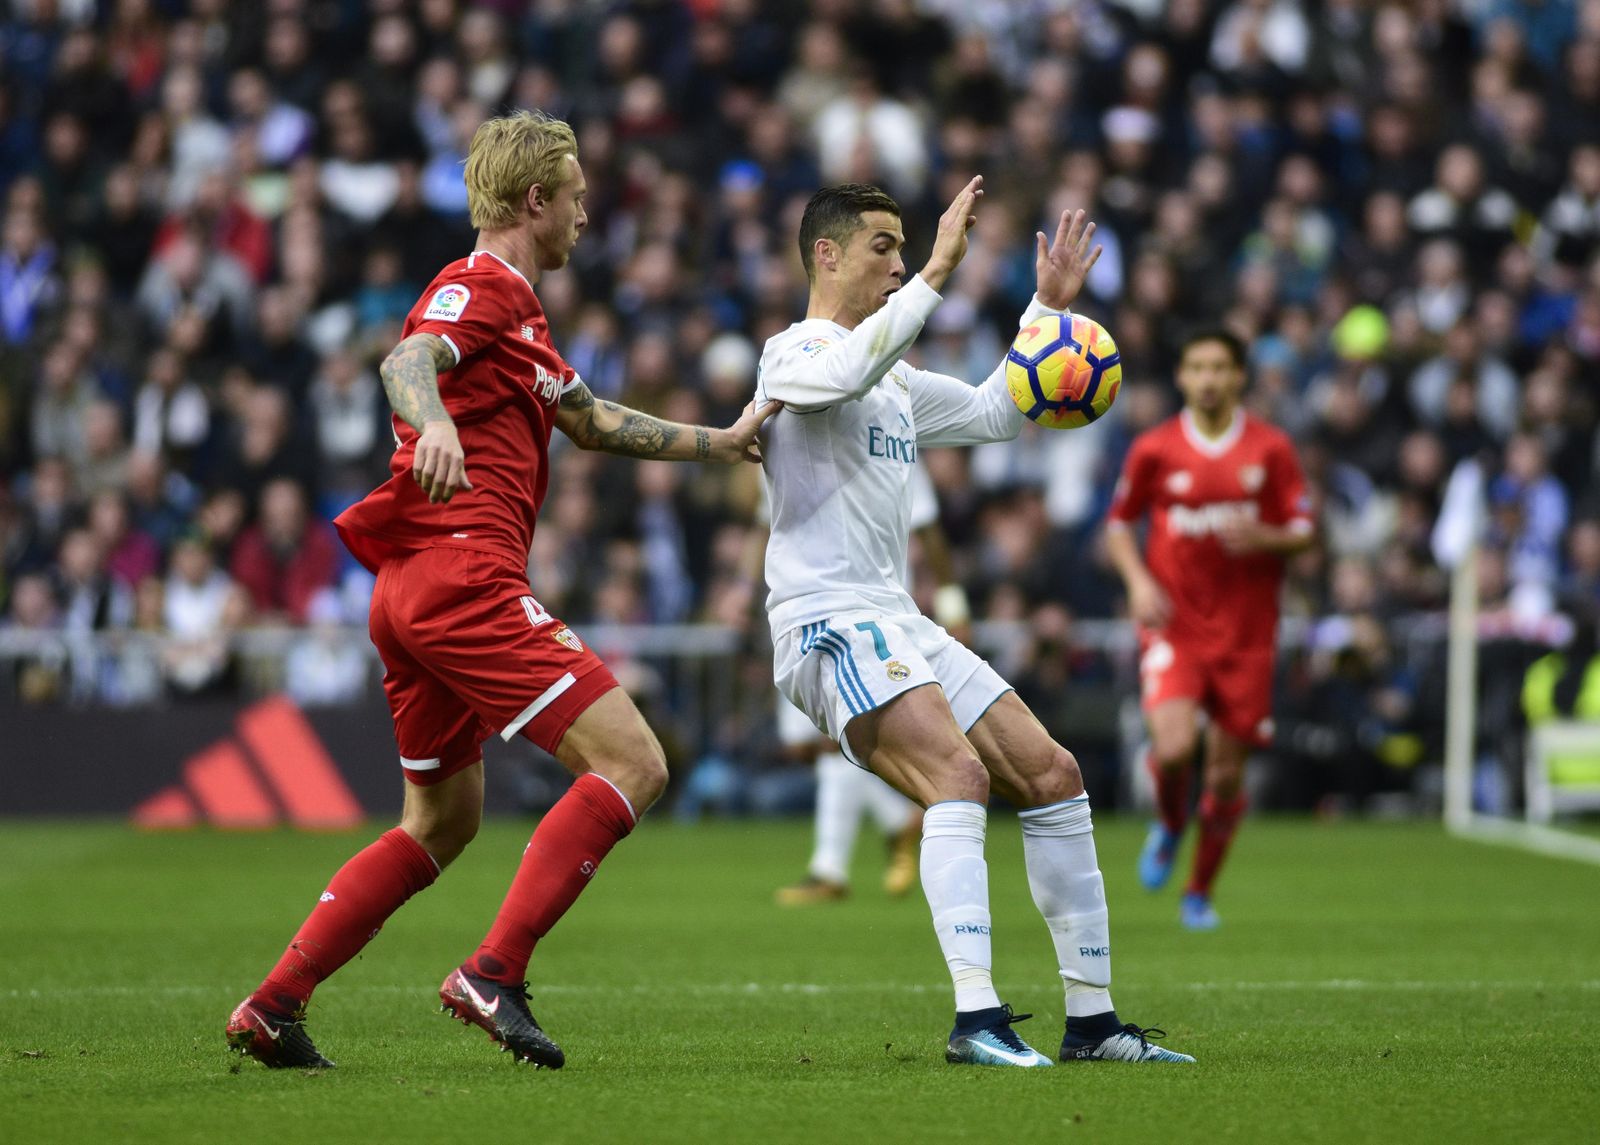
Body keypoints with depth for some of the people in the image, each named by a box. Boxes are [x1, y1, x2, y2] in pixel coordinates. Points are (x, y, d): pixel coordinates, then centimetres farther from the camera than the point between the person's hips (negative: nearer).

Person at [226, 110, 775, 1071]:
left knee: (444, 821, 19)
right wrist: (433, 424, -48)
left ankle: (275, 1004, 14)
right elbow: (407, 362, -26)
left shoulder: (516, 308, 26)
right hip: (465, 581, -11)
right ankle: (494, 974, -20)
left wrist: (719, 443, 43)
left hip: (417, 594, 11)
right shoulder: (480, 288, -5)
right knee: (632, 764, -14)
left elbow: (590, 418, 39)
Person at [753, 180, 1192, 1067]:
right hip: (830, 623, -10)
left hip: (900, 626, 10)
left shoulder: (894, 380, 23)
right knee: (959, 775, -29)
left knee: (1052, 776, 5)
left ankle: (1091, 1019, 9)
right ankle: (976, 1020, -37)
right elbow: (848, 372, -28)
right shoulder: (794, 352, -5)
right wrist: (937, 274, -30)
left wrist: (1047, 308, 24)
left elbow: (995, 414, 33)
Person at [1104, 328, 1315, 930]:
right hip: (1175, 625, -1)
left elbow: (1304, 534, 4)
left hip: (1246, 632, 1)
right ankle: (1169, 826, 12)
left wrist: (1263, 538, -18)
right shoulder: (1153, 449, 0)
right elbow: (1118, 525, 12)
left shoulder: (1271, 447, 0)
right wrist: (1138, 581, -6)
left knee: (1227, 772, 4)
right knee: (1174, 747, -23)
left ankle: (1199, 892, 24)